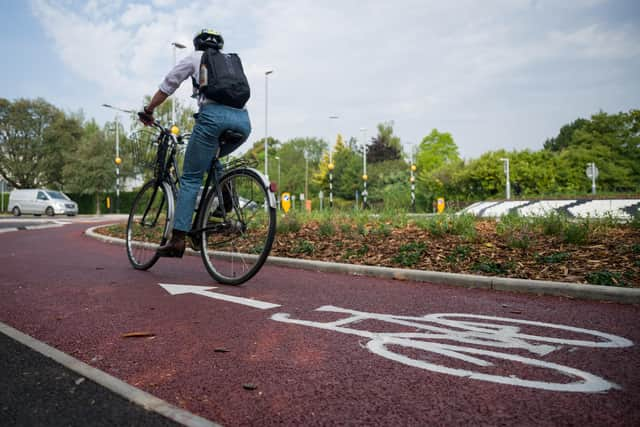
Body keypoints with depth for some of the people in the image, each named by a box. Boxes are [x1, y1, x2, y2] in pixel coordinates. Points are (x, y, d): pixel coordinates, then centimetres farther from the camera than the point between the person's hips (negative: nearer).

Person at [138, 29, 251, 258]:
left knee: (190, 178, 0)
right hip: (243, 120, 5)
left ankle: (178, 239, -5)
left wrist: (148, 111, 32)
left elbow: (167, 86, 20)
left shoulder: (194, 58, 22)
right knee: (211, 159, 32)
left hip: (214, 115, -5)